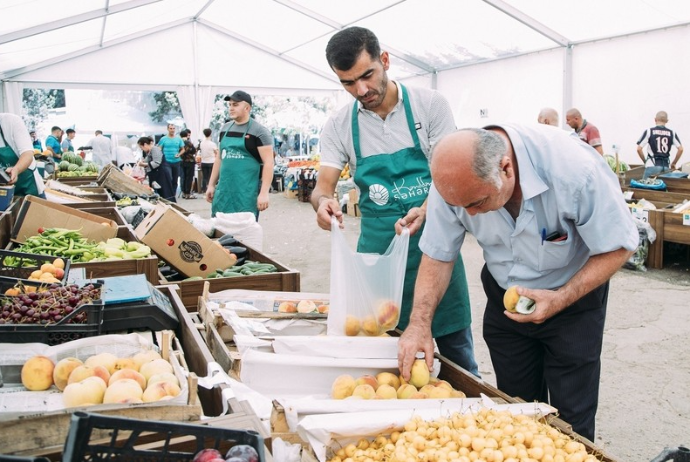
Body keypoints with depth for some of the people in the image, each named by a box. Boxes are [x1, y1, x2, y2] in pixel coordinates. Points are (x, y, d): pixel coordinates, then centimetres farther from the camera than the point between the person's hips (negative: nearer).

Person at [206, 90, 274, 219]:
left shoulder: (259, 131, -6)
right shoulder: (225, 128, 14)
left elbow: (268, 162, -11)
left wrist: (264, 193, -18)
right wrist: (211, 184, 17)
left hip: (247, 192, -6)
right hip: (223, 190, 6)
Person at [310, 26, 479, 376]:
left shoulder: (429, 105, -4)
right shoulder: (339, 126, 2)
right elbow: (323, 186, -2)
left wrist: (425, 211, -27)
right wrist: (323, 202, -28)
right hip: (377, 247, 2)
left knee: (455, 347, 6)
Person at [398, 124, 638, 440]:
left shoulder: (576, 169, -33)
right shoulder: (452, 179, -22)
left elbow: (619, 247, -20)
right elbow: (438, 255, -10)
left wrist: (561, 299, -27)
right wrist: (419, 323, -21)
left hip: (574, 295, -3)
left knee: (571, 422, 2)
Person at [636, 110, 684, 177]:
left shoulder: (649, 131, 0)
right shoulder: (672, 133, 8)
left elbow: (639, 149, -5)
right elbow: (680, 149, 2)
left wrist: (645, 161, 9)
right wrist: (673, 163, 13)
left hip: (653, 166, -3)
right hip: (666, 166, 3)